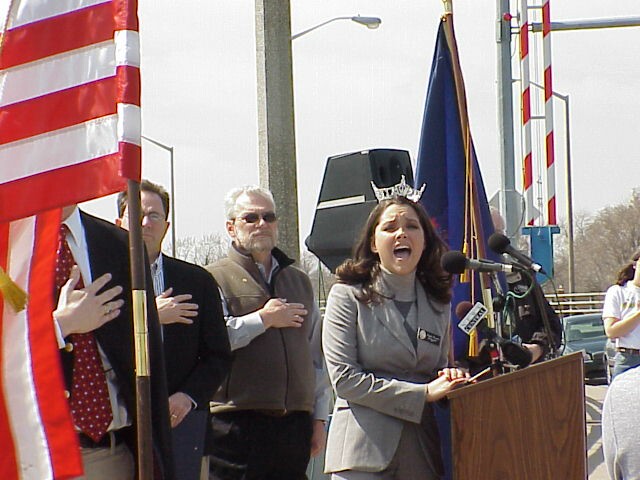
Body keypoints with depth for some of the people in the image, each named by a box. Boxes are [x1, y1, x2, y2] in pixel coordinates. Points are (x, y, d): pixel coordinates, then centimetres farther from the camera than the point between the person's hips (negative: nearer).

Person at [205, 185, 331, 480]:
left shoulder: (299, 281, 22)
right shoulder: (215, 279, 3)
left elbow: (316, 356, 21)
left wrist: (319, 418, 15)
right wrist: (263, 320, -8)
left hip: (294, 423, 5)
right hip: (236, 425, -5)